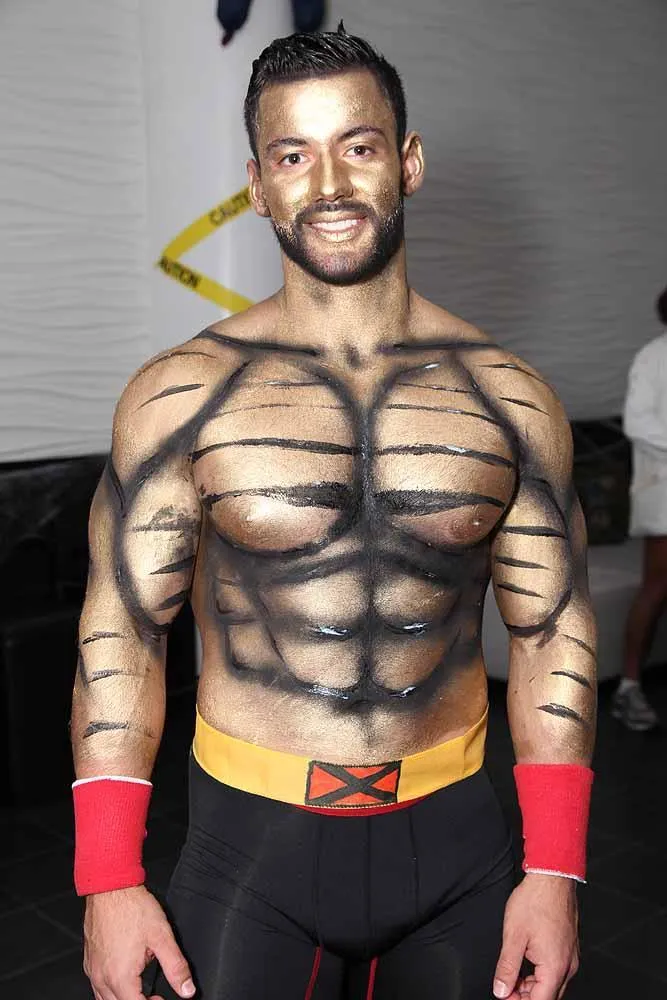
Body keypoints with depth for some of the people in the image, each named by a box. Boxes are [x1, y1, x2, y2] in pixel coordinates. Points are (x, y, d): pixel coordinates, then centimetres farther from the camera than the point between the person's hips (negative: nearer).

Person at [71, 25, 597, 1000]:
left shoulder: (512, 399, -3)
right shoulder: (181, 395, -8)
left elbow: (552, 633, 1)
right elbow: (122, 634, -5)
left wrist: (555, 871, -2)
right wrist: (110, 881, -9)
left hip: (455, 837, 2)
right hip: (252, 837, -2)